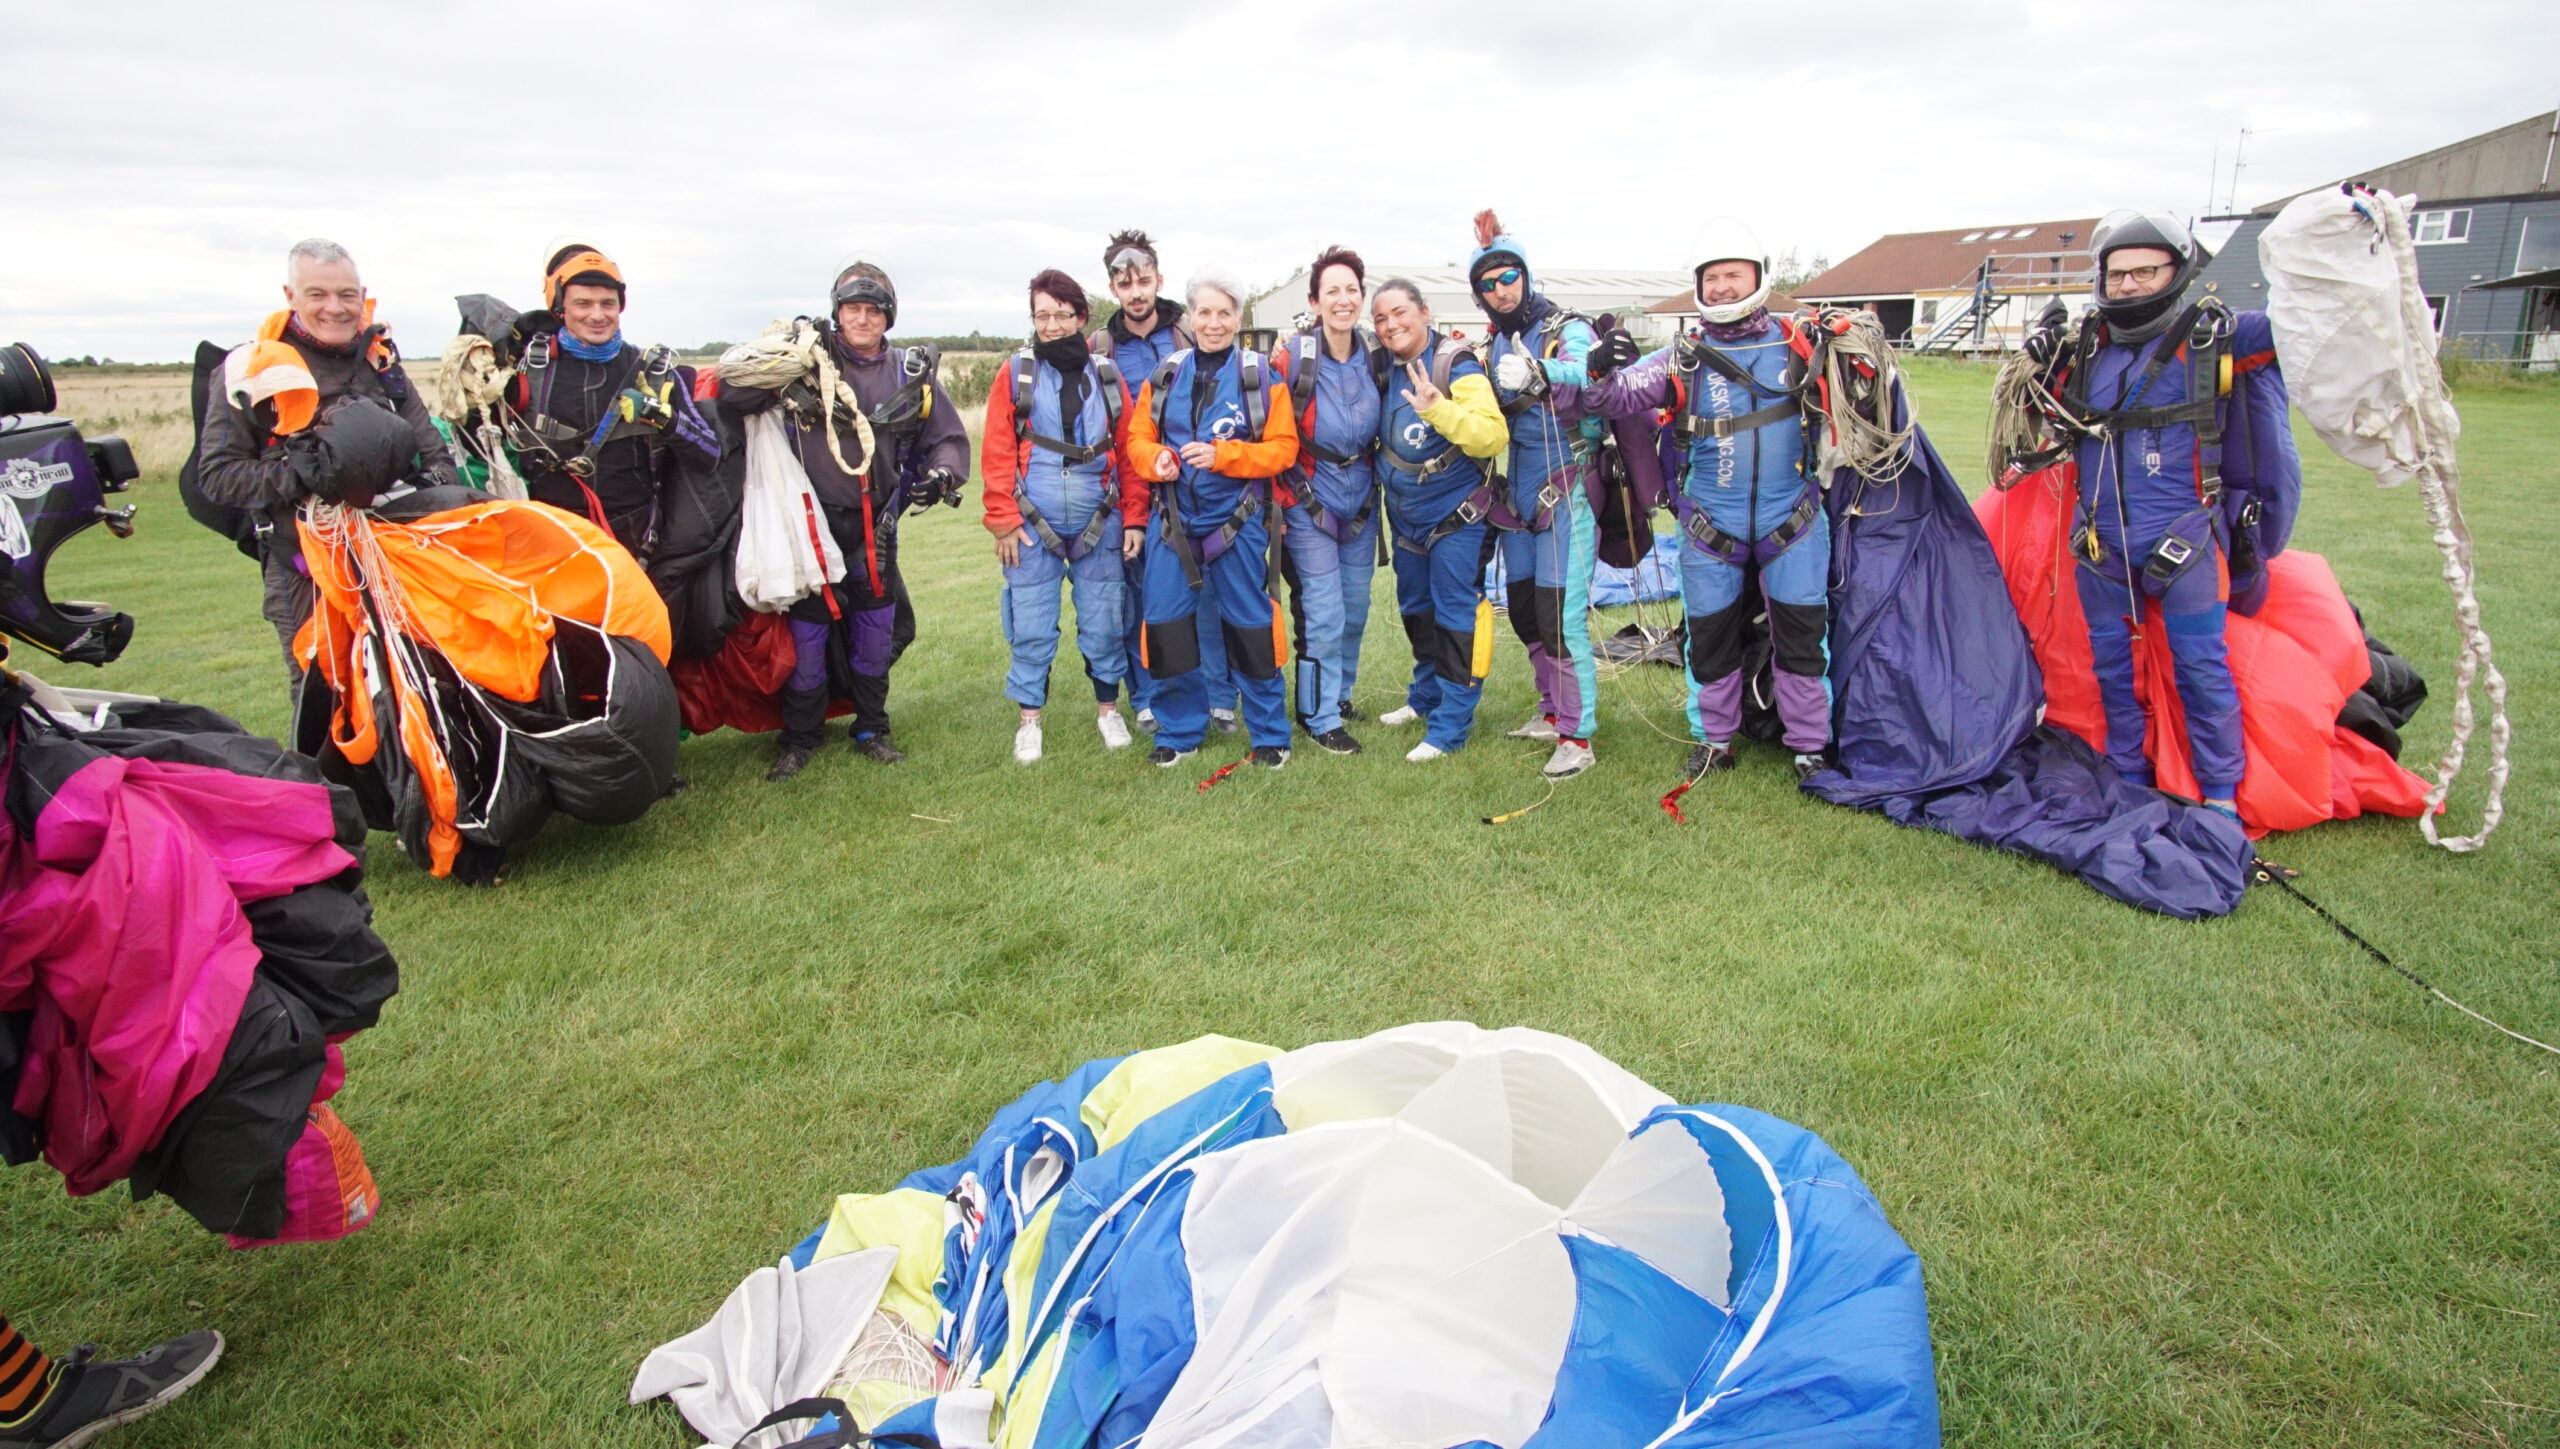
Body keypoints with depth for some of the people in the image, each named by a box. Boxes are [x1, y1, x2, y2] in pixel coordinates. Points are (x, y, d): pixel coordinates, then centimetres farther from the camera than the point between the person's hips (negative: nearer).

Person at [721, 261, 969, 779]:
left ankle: (871, 728, 27)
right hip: (812, 520, -3)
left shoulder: (910, 374, 7)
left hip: (875, 525, 3)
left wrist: (941, 472, -7)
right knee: (807, 629, 1)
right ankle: (799, 737, 16)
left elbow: (948, 436, 14)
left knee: (877, 631, 10)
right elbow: (731, 397, -7)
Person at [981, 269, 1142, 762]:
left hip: (1099, 523, 1)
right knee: (1032, 627, 3)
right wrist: (1003, 521, -8)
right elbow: (997, 454, -3)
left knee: (1104, 620, 7)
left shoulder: (1106, 375, 7)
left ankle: (1108, 707, 25)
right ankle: (1030, 719, 17)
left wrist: (1134, 517, 1)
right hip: (1034, 524, -1)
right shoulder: (1017, 374, 1)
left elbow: (1129, 451, 5)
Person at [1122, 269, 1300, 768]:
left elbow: (1283, 447, -7)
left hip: (1237, 522, -3)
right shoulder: (1165, 375, 6)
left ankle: (1270, 736, 18)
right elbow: (1138, 437, 8)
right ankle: (1179, 733, 20)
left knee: (1249, 627, 3)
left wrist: (1222, 454, -20)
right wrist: (1155, 459, -14)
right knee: (1166, 627, 3)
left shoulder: (1261, 377, -3)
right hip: (1172, 521, 3)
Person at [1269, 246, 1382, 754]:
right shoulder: (1292, 360, -14)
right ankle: (1321, 717, 8)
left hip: (1362, 503, 5)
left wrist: (1379, 485, 6)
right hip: (1310, 504, -5)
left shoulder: (1375, 356, -1)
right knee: (1323, 614, -5)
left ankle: (1339, 693, 33)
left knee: (1355, 610, 12)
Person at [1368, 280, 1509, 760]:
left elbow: (1493, 436, -29)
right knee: (1417, 612, 19)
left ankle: (1450, 725, 5)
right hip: (1407, 519, 7)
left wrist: (1437, 408, -40)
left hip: (1456, 518, -7)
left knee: (1455, 617, -3)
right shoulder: (1384, 369, 3)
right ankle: (1425, 697, 38)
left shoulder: (1456, 366, -17)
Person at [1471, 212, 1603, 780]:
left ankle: (1578, 735, -1)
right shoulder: (1492, 346, 12)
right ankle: (1553, 712, 30)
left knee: (1561, 615, -10)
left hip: (1567, 490, -7)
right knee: (1524, 611, 13)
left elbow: (1583, 372, -31)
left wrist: (1540, 373, -51)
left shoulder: (1569, 332, -9)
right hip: (1519, 493, 7)